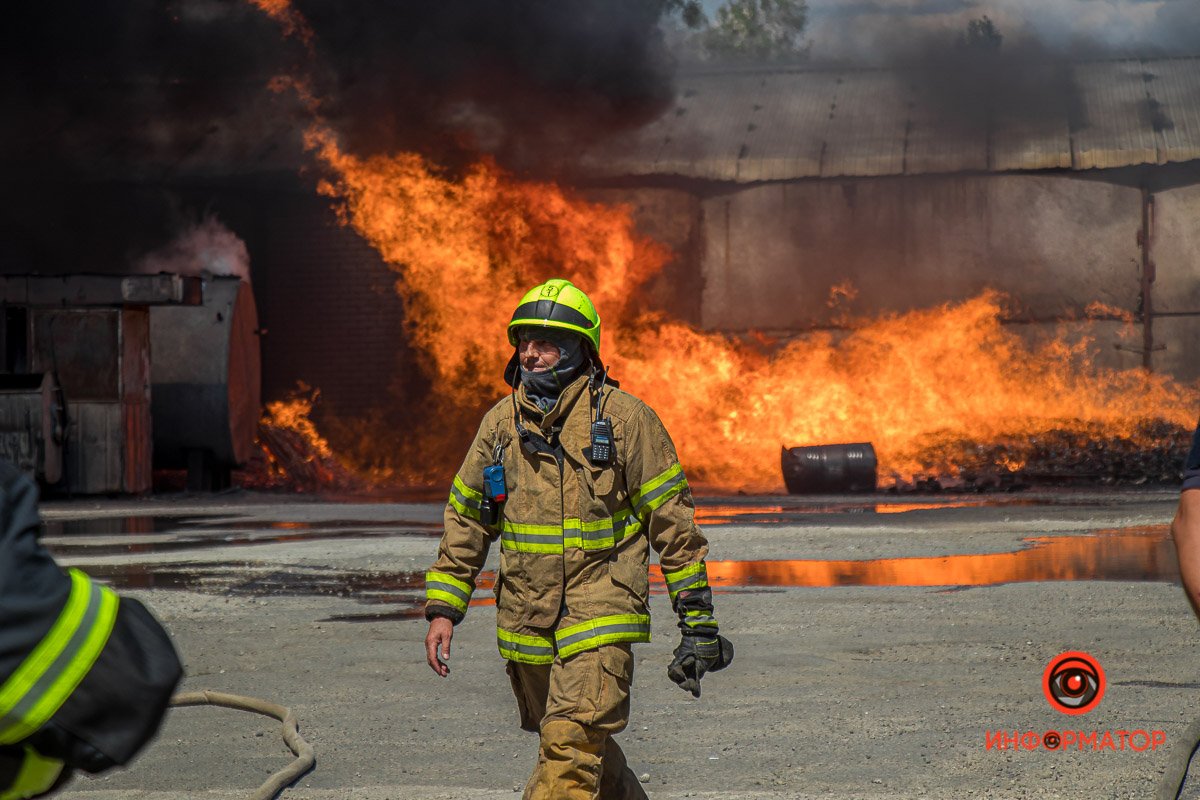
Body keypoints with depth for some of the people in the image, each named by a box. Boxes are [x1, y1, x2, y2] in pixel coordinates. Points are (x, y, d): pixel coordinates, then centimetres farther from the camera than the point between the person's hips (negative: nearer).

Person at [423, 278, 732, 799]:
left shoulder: (623, 417, -6)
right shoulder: (502, 422, 7)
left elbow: (672, 518, -2)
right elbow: (465, 521, 14)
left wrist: (697, 618, -2)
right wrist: (442, 609, 6)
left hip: (599, 620, -5)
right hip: (526, 626, 5)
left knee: (570, 747, -18)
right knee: (584, 748, 17)